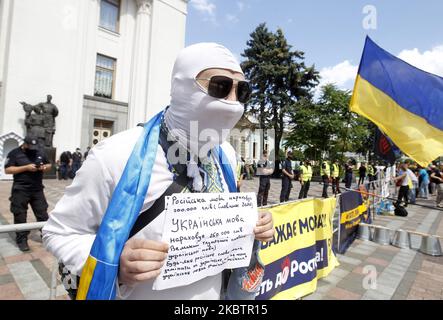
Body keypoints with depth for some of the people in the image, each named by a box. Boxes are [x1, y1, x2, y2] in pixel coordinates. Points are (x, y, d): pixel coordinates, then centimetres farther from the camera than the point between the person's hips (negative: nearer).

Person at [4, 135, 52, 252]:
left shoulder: (40, 153, 8)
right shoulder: (14, 153, -4)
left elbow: (49, 165, 18)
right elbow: (7, 170, -10)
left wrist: (45, 167, -6)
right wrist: (26, 167, -20)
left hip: (37, 189, 4)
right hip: (20, 190, -3)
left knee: (42, 214, 7)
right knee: (20, 216, 5)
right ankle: (21, 240, 18)